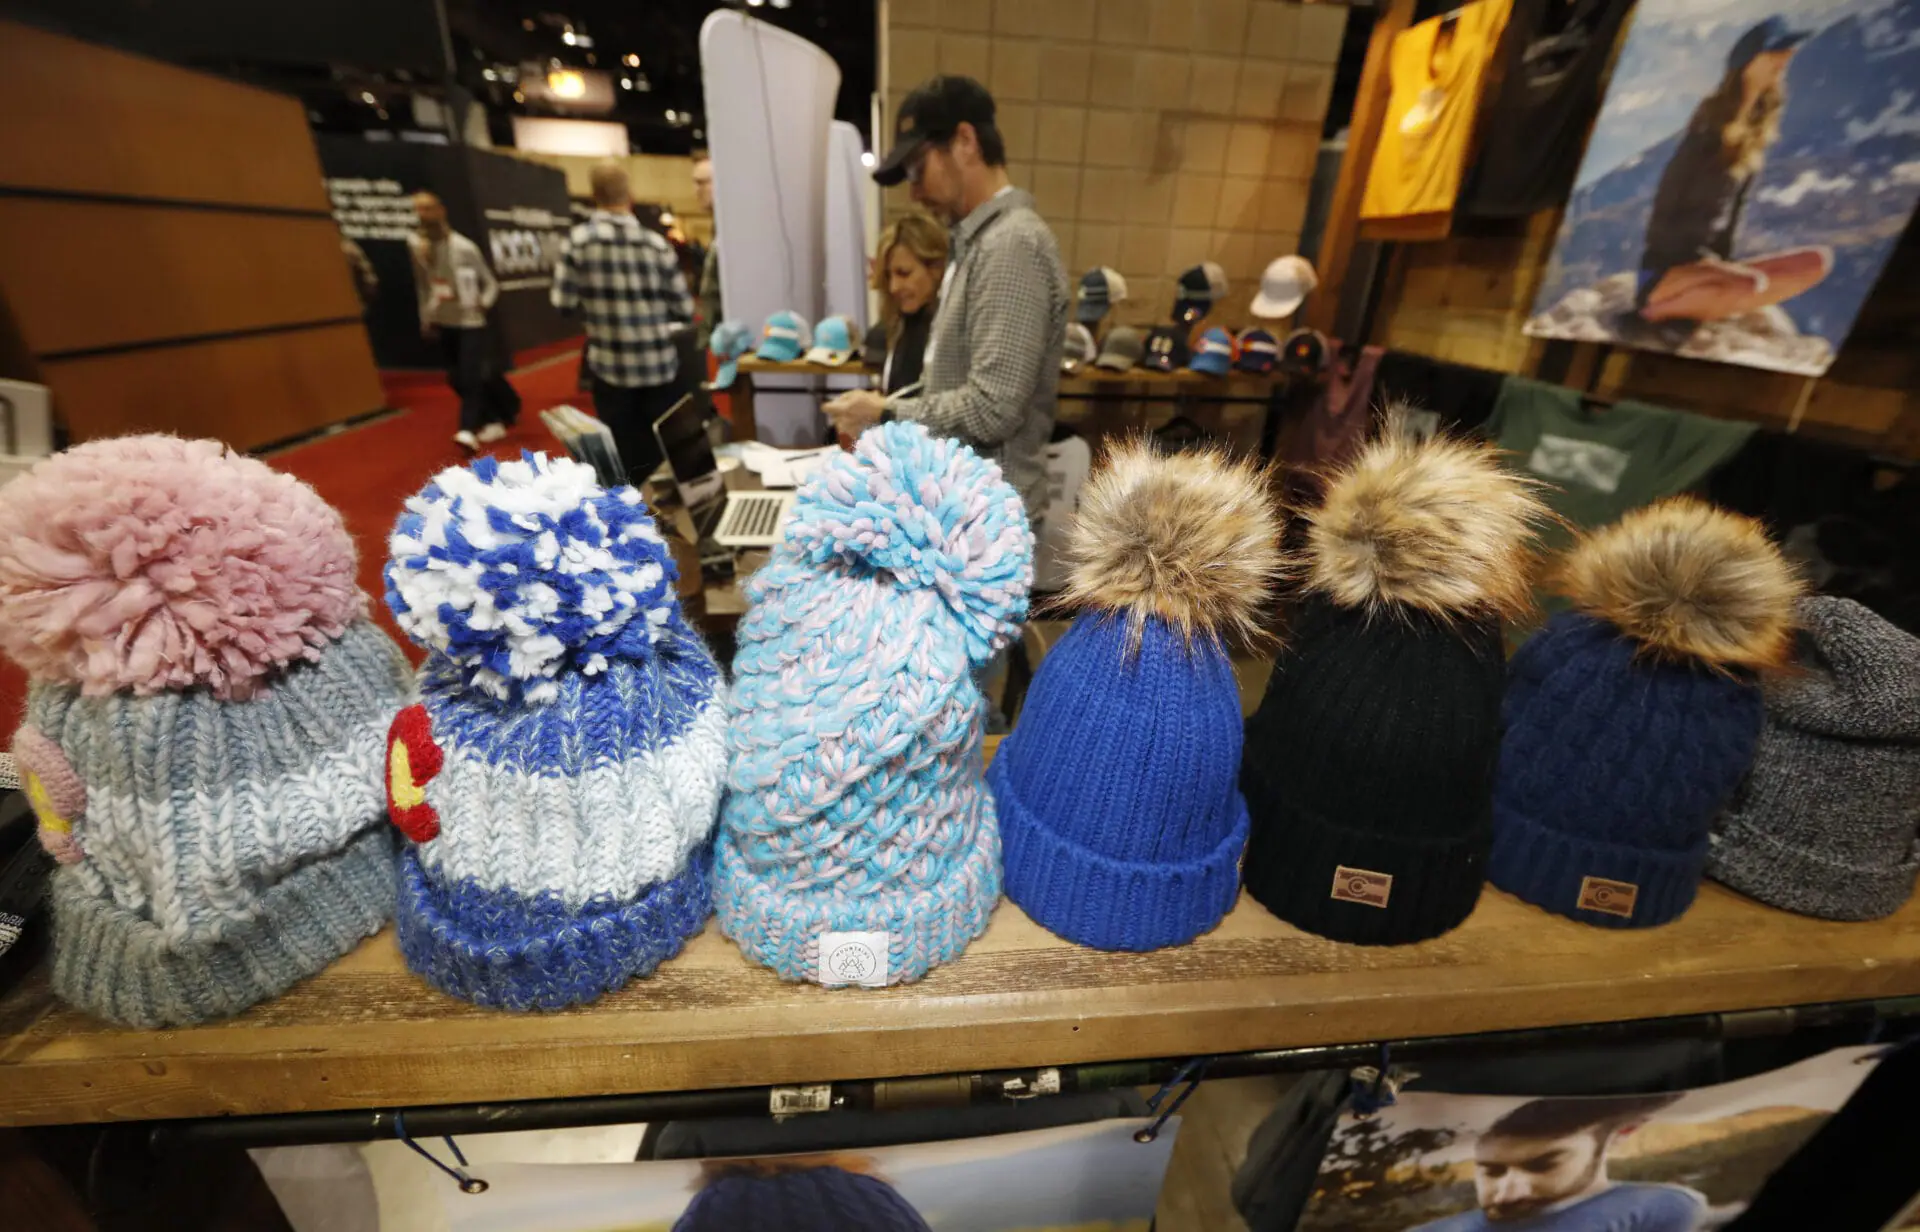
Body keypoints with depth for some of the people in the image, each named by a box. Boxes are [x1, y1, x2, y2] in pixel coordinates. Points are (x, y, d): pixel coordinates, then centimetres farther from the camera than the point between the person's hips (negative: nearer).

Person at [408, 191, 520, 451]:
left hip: (470, 320, -5)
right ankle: (493, 421, 19)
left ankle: (469, 430, -16)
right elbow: (421, 284, 12)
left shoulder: (464, 247, -10)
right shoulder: (415, 243, 3)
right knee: (457, 378, 7)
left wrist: (484, 303, -18)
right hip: (443, 322, 5)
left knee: (471, 375, -14)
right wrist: (425, 316, 10)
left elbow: (490, 282, -1)